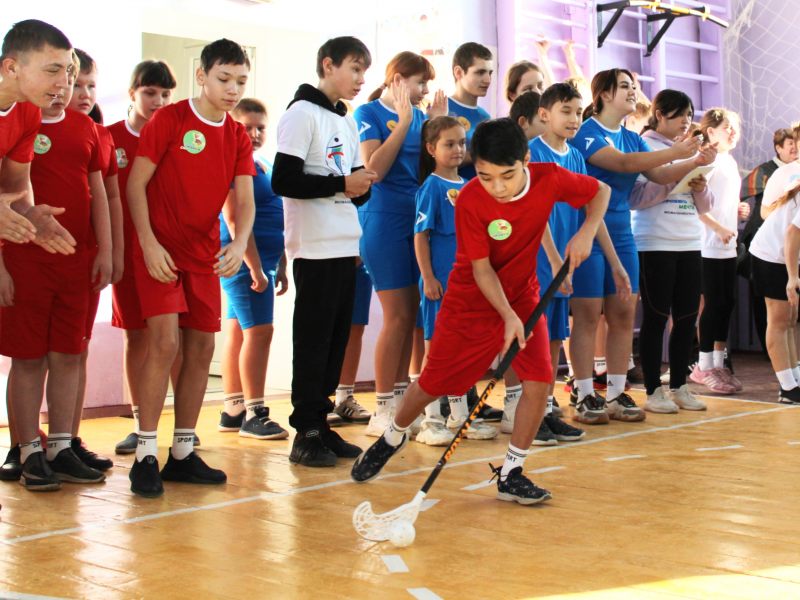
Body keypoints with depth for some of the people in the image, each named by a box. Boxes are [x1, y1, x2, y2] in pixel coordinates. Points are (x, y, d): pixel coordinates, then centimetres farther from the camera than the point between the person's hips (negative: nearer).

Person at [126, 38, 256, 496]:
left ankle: (183, 453, 15)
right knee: (165, 342, -15)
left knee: (202, 348, 5)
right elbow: (136, 184, -8)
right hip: (160, 251, -6)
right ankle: (146, 455, -7)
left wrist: (240, 243, -18)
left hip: (206, 255, 6)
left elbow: (244, 198, 2)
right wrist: (149, 244, -17)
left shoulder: (238, 137, 8)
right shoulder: (169, 119, -7)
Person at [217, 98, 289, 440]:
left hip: (261, 260, 9)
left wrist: (280, 266, 19)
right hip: (244, 259, -9)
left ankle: (232, 411, 17)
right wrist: (255, 268, -20)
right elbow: (234, 221, -17)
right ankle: (254, 415, -6)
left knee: (238, 333, 11)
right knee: (258, 331, -10)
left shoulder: (264, 168, 18)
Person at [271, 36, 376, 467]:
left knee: (337, 339, 8)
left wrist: (363, 185, -1)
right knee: (313, 340, -5)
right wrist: (342, 183, -16)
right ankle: (305, 434, 1)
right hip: (315, 248, -8)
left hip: (345, 247, 8)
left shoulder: (348, 123, 19)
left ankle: (319, 423, 16)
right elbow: (283, 181, -16)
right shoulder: (302, 114, -6)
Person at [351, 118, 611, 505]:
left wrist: (586, 232, -17)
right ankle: (392, 437, 36)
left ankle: (510, 474, 2)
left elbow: (601, 192, -1)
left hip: (523, 297, 2)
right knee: (434, 383, 6)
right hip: (471, 300, -2)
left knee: (538, 382, -13)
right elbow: (481, 268, -20)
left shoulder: (550, 180, -18)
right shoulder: (471, 199, -25)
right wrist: (508, 316, -28)